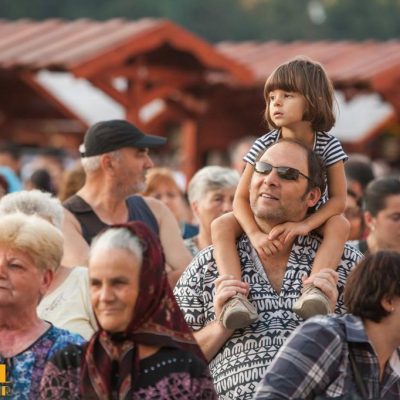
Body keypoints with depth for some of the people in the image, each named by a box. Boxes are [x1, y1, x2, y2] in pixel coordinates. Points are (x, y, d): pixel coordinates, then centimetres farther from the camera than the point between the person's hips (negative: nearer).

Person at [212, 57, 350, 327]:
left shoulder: (328, 146, -16)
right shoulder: (263, 146, -15)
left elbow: (338, 198, -19)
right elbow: (241, 197, -17)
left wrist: (304, 225, -37)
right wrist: (255, 234, -36)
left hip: (312, 221, -1)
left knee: (340, 224, -33)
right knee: (221, 226, -25)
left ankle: (314, 289, -49)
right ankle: (237, 296, -42)